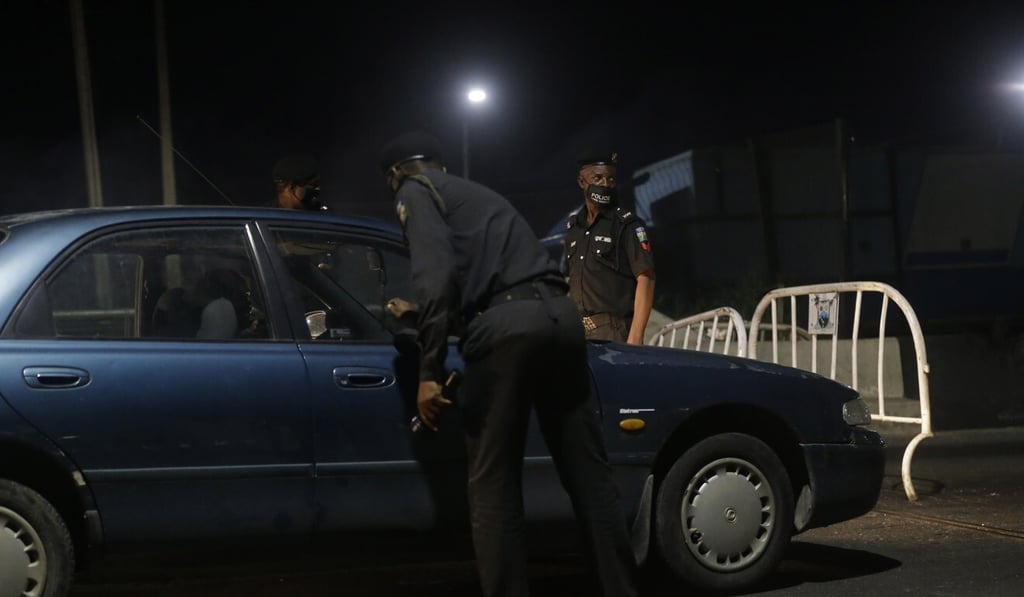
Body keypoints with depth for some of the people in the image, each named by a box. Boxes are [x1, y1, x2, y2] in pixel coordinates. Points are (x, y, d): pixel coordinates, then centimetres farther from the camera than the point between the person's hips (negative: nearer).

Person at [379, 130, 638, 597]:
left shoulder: (415, 192, 13)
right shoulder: (480, 194, 36)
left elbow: (436, 277, -5)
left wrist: (429, 371, -8)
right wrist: (416, 315, 63)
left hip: (506, 324, -7)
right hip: (559, 313, 7)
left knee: (493, 484, -1)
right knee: (587, 473, 9)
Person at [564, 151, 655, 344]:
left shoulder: (628, 224, -2)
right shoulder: (573, 225, 17)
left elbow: (645, 279, -9)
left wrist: (635, 337, -18)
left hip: (614, 331, -6)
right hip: (579, 331, 6)